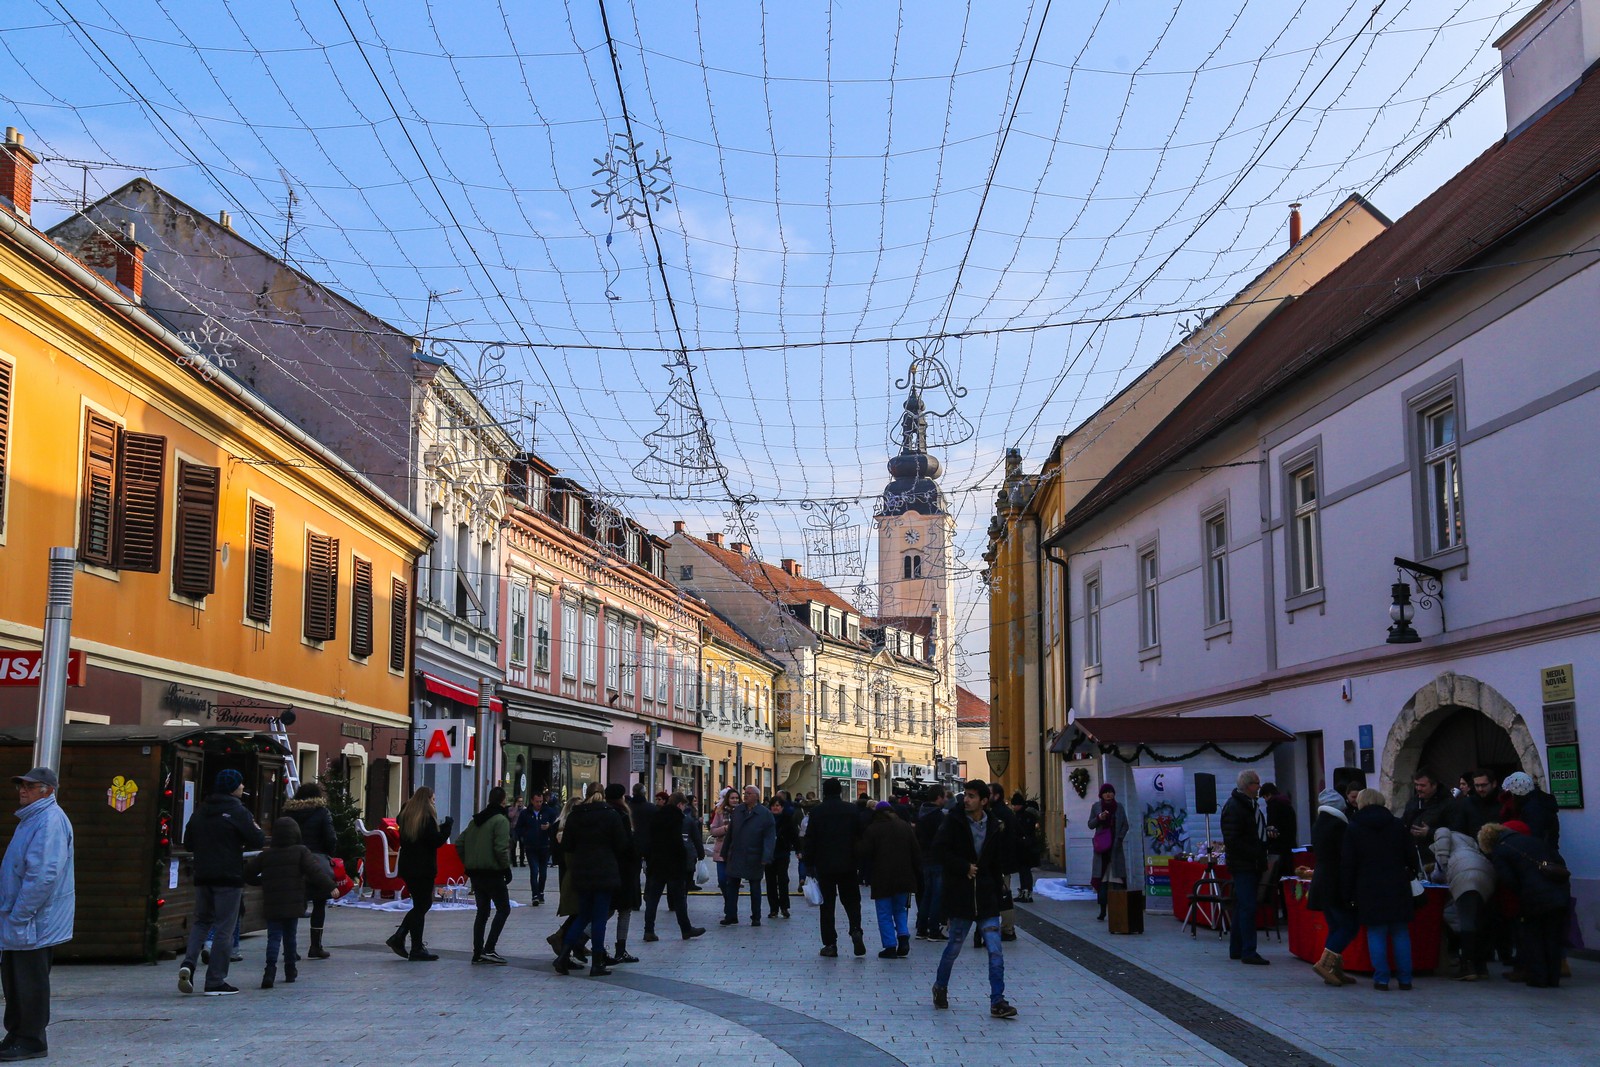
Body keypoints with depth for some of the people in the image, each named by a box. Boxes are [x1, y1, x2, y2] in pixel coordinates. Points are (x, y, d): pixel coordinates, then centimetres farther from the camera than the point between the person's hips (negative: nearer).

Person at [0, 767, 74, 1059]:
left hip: (34, 923, -10)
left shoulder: (50, 821, -18)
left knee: (30, 983, -1)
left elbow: (43, 874, -25)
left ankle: (31, 1041, 8)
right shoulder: (32, 819, 16)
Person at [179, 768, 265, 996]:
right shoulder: (238, 811, -10)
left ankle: (188, 963, -4)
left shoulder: (201, 811, 10)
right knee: (224, 929, 0)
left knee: (202, 920, 19)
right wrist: (257, 830, 7)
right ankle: (215, 982, 1)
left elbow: (188, 843, 16)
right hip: (229, 877, -6)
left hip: (202, 876, 6)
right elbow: (258, 841, -14)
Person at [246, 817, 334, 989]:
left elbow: (248, 873, 9)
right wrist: (330, 886, -8)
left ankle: (270, 968, -20)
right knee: (290, 936, 13)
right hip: (293, 904, 0)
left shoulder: (265, 855, 4)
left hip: (271, 906, 0)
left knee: (274, 937, 0)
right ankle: (290, 971, 19)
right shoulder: (301, 852, -3)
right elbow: (315, 872, -12)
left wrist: (261, 881, 27)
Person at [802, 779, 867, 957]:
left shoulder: (816, 812, -4)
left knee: (827, 904, 4)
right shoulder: (851, 810, 0)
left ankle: (830, 944, 2)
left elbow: (810, 840, -4)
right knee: (851, 900, 12)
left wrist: (809, 865, 3)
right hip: (848, 865, 1)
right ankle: (856, 929, -12)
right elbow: (860, 837, 2)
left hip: (824, 866, -1)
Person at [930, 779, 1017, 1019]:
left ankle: (997, 1001, 0)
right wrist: (965, 867, -14)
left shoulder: (994, 826, 4)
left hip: (986, 897, 2)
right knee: (954, 945, 8)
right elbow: (943, 851, -8)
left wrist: (997, 892, 8)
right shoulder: (954, 822, -3)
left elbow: (998, 863, 12)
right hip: (960, 896, -2)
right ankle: (940, 987, 32)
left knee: (995, 950, -3)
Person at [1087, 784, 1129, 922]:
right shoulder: (1096, 806, 7)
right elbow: (1090, 825, 8)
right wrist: (1099, 818, -10)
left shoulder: (1119, 807, 9)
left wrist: (1119, 838, -3)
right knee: (1101, 879, -6)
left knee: (1117, 878, -7)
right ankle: (1102, 910, -6)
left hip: (1116, 847, 1)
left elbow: (1125, 825, 12)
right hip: (1101, 847, 0)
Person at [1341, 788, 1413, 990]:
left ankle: (1381, 979, -1)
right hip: (1397, 888, 2)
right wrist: (1408, 876, 22)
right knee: (1400, 932, 8)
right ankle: (1405, 978, 8)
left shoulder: (1354, 829, -1)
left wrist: (1347, 892, 2)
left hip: (1369, 889, -2)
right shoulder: (1397, 826, 7)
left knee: (1376, 933, 2)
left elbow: (1347, 864, -2)